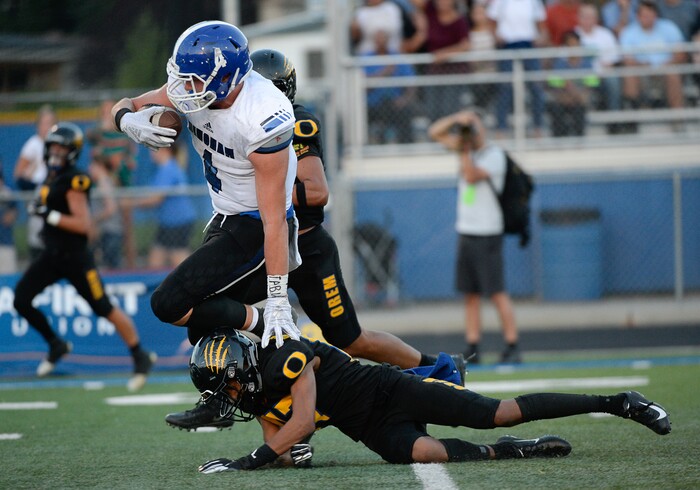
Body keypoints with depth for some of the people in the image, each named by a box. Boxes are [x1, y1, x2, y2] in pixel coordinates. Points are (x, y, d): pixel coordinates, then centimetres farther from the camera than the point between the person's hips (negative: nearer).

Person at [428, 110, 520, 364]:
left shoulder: (494, 155, -9)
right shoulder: (468, 150, 12)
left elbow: (471, 176, -22)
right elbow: (435, 132, 13)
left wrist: (464, 150, -17)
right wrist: (457, 118, -3)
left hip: (487, 235, -8)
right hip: (466, 232, 8)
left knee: (497, 292, -10)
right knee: (470, 293, 5)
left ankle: (513, 347, -9)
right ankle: (473, 349, 6)